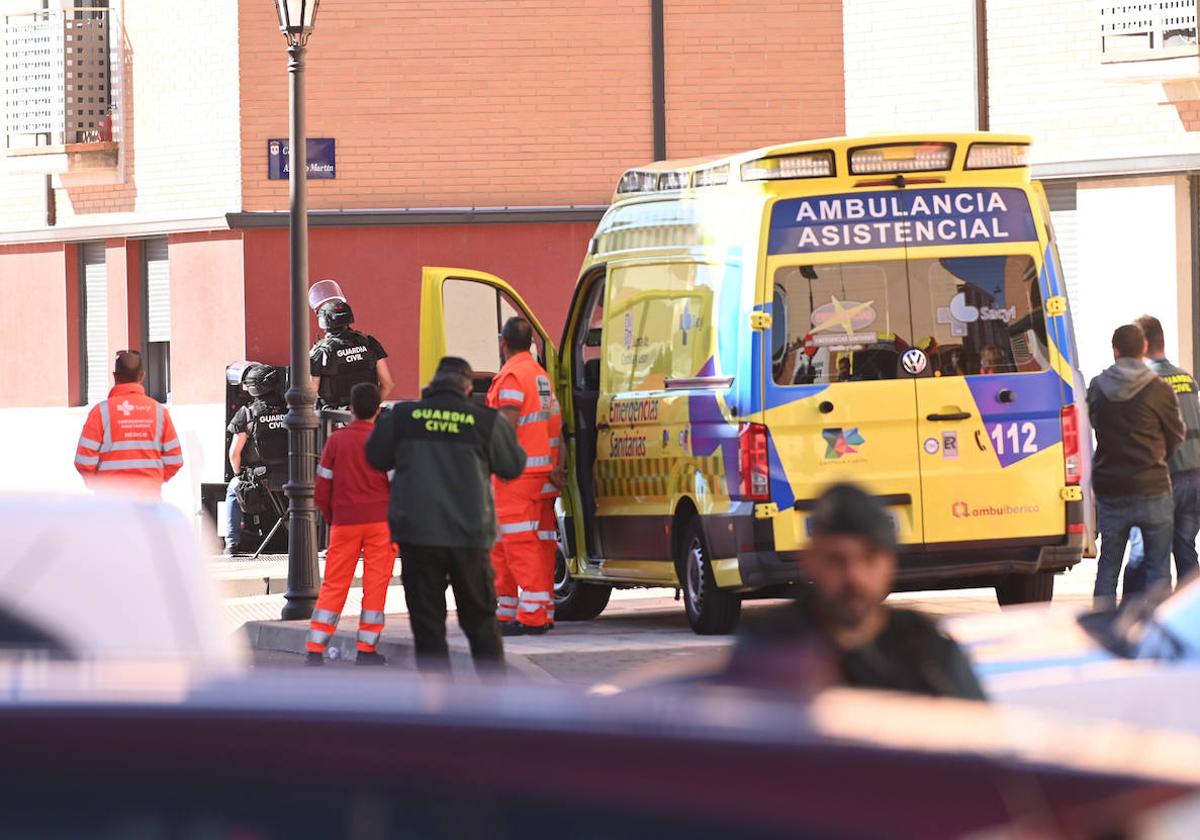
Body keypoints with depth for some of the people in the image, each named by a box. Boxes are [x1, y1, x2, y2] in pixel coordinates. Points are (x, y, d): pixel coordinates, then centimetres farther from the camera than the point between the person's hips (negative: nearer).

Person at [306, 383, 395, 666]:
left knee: (333, 586, 5)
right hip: (380, 521, -2)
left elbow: (322, 491, 3)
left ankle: (315, 651, -1)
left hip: (344, 523, 2)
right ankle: (367, 650, 3)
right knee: (375, 585, 4)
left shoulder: (336, 440, 2)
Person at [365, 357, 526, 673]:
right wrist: (504, 431, 24)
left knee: (427, 622, 5)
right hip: (469, 533, 0)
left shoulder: (403, 417, -1)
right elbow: (513, 467, 8)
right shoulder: (485, 421, -3)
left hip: (417, 533, 0)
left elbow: (376, 457, 11)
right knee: (480, 618, 12)